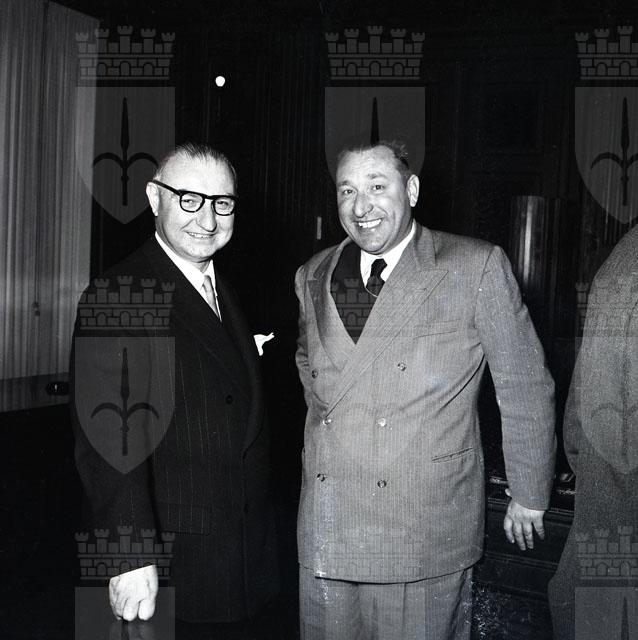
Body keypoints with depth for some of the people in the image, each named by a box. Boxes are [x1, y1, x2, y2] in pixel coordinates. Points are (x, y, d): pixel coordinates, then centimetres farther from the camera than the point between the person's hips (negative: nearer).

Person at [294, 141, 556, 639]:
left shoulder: (476, 267, -7)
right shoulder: (313, 277, 7)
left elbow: (525, 389, -1)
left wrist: (530, 498, 5)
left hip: (427, 530, -4)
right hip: (326, 531, 4)